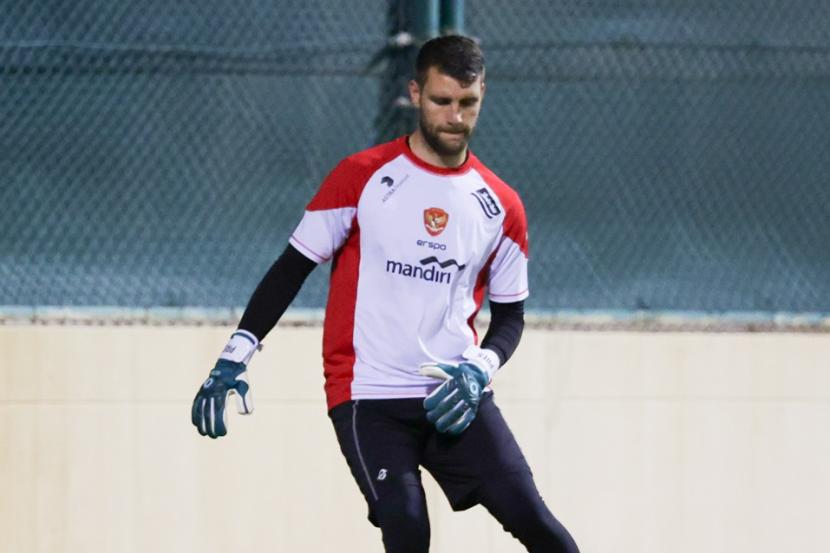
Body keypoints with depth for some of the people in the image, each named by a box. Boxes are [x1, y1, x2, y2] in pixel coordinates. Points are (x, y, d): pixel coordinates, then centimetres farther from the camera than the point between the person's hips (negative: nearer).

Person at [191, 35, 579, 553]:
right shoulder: (363, 177, -1)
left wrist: (480, 368, -6)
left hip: (455, 398, 3)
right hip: (367, 398, -3)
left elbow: (510, 314, 15)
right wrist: (235, 358, -5)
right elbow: (293, 267, 2)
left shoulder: (501, 206, 8)